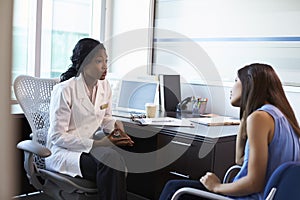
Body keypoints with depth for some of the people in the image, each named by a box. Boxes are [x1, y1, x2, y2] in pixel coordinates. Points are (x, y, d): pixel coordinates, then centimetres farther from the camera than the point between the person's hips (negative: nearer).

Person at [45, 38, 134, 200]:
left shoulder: (104, 86, 5)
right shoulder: (64, 90, -15)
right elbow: (58, 136, -15)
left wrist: (115, 126, -5)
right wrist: (96, 143, -21)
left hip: (90, 147, 6)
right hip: (63, 151, -6)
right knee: (110, 159, -33)